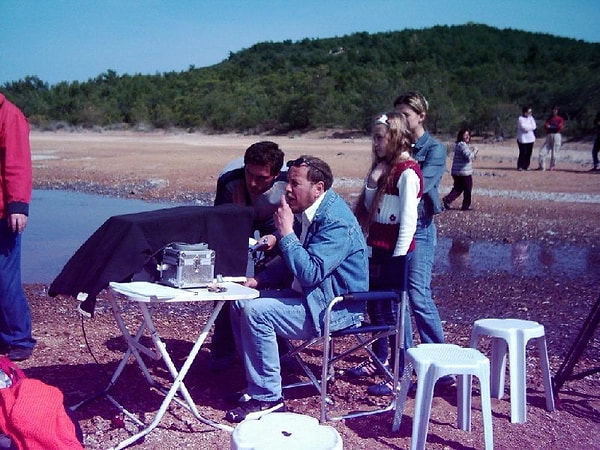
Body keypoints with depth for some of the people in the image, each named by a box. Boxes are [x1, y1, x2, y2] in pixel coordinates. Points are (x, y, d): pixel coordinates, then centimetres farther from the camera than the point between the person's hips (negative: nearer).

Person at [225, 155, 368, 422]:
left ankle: (267, 398, -10)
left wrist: (285, 232, -25)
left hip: (336, 308, -10)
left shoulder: (336, 222, -23)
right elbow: (291, 261, 19)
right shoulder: (307, 212, 7)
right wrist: (259, 279, 5)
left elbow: (310, 273, -31)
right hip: (310, 296, 10)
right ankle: (258, 382, 12)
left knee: (257, 311, -23)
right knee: (241, 302, 3)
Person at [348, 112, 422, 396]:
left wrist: (398, 256, -18)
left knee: (393, 311, -4)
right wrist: (373, 180, -5)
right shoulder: (384, 167, 13)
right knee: (374, 306, 18)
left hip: (395, 252, -9)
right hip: (377, 249, 9)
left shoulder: (407, 171, -15)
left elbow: (408, 218, -18)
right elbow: (369, 205, 11)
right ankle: (379, 359, 34)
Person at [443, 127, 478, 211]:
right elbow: (468, 156, -27)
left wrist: (472, 150, 13)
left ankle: (447, 199, -1)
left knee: (457, 188, 15)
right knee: (467, 189, 6)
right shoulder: (462, 145, -17)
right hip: (464, 172, -9)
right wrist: (474, 151, -10)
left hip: (456, 172, 9)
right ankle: (466, 206, 12)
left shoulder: (458, 145, 15)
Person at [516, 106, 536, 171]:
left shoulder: (530, 118, 12)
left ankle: (526, 166, 12)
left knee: (529, 153, 4)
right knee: (523, 153, -9)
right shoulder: (520, 119, -9)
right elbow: (524, 127, -20)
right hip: (523, 139, -6)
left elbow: (534, 127, 0)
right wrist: (530, 127, -4)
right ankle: (520, 166, -1)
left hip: (530, 138, 6)